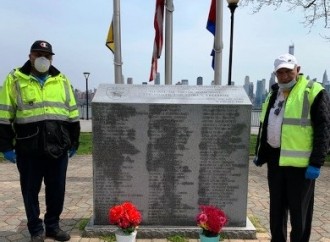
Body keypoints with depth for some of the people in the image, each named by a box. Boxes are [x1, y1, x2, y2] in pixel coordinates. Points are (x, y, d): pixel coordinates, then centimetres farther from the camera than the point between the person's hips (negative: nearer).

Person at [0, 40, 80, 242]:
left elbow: (73, 114, 11)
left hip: (58, 148, 3)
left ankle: (53, 226, 30)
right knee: (31, 191, 9)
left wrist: (74, 142, 10)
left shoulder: (62, 80, 9)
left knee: (57, 190, 11)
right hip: (29, 149, -2)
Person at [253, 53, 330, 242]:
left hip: (300, 162, -7)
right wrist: (260, 154, 18)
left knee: (299, 211, 5)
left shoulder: (314, 92, -8)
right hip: (275, 159, 7)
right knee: (277, 207, 17)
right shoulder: (274, 94, 14)